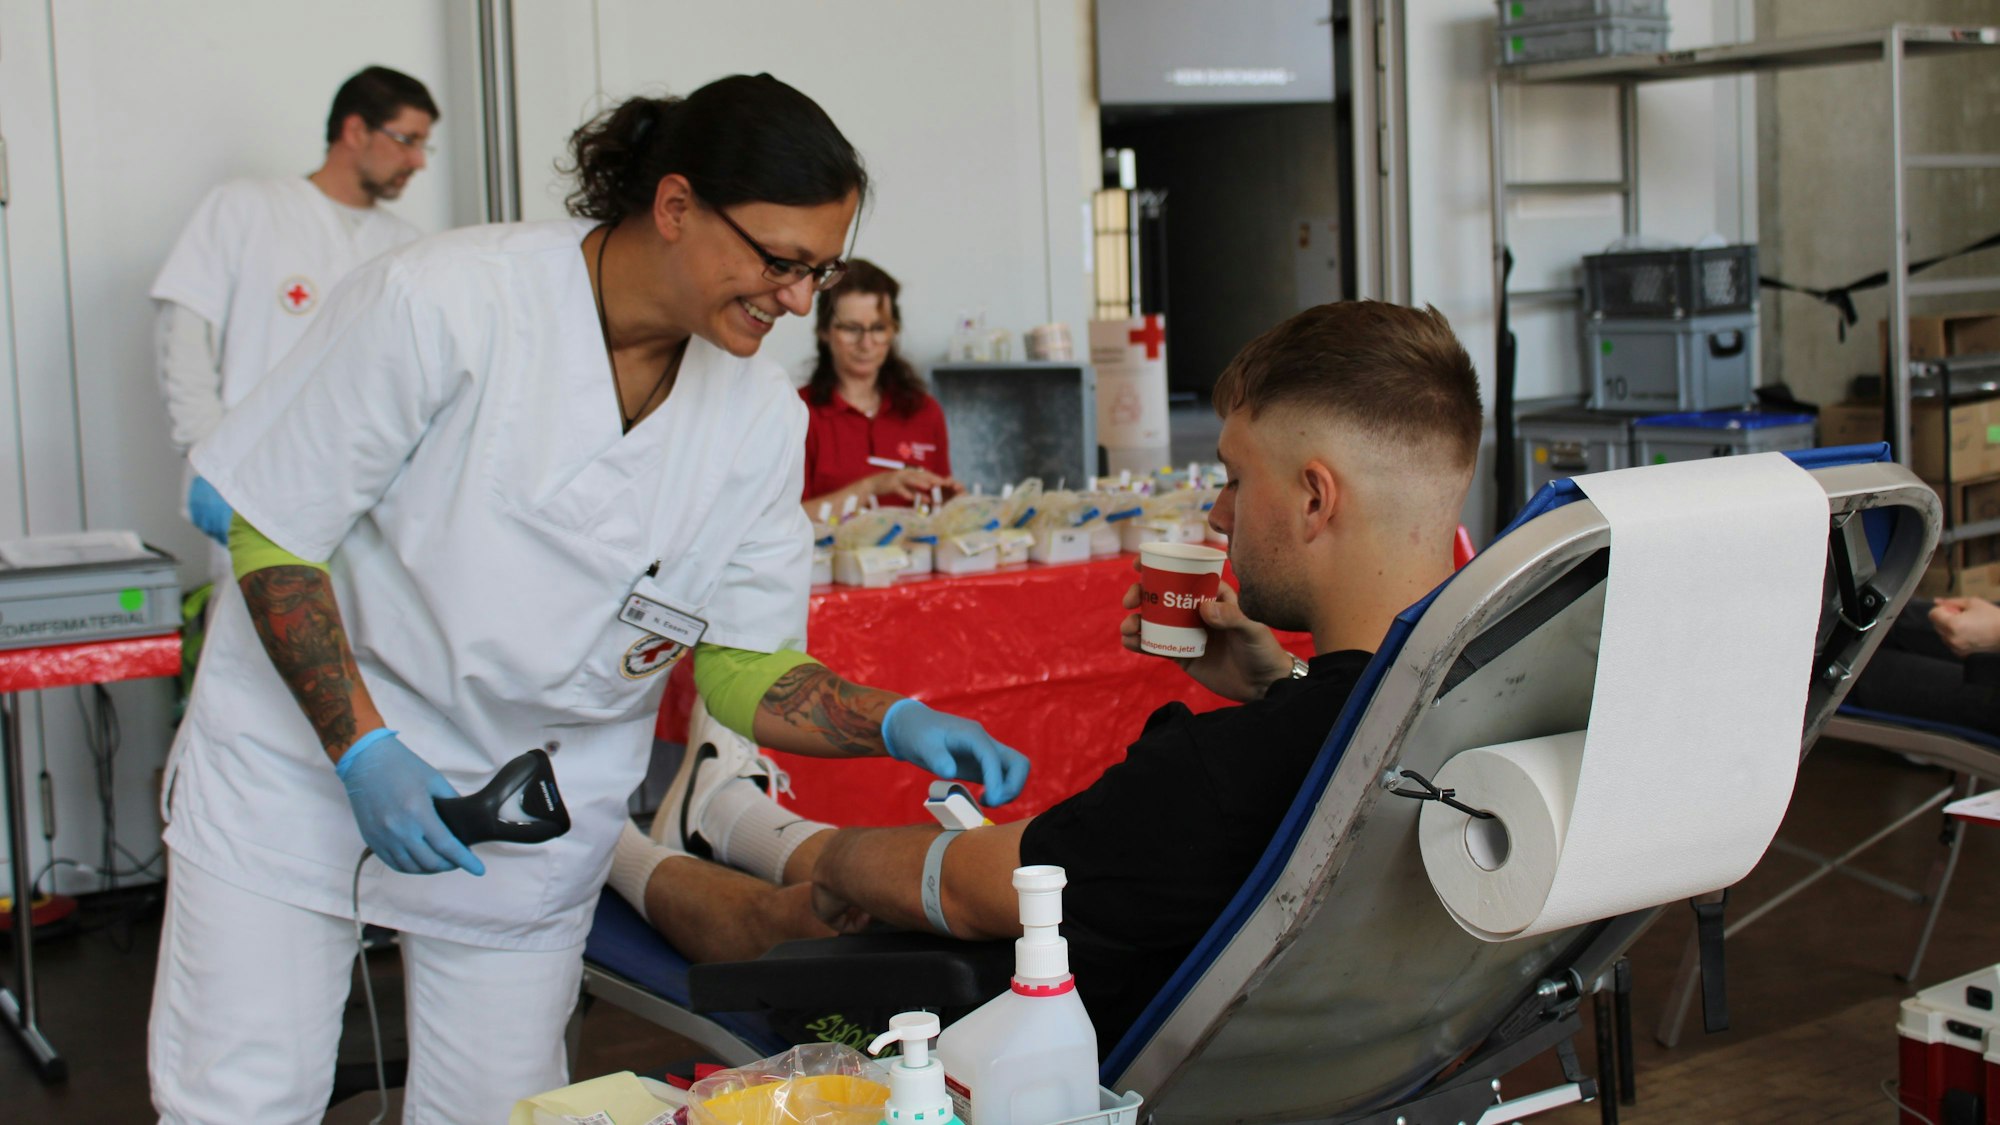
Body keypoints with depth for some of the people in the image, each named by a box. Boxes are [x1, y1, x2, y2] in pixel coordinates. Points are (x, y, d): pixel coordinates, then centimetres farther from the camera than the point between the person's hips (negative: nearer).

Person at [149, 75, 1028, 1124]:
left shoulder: (762, 418, -7)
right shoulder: (445, 299, -22)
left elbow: (747, 666, -1)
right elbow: (271, 536, -15)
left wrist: (895, 724, -18)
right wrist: (362, 750, -22)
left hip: (534, 808, 3)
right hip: (302, 748, -3)